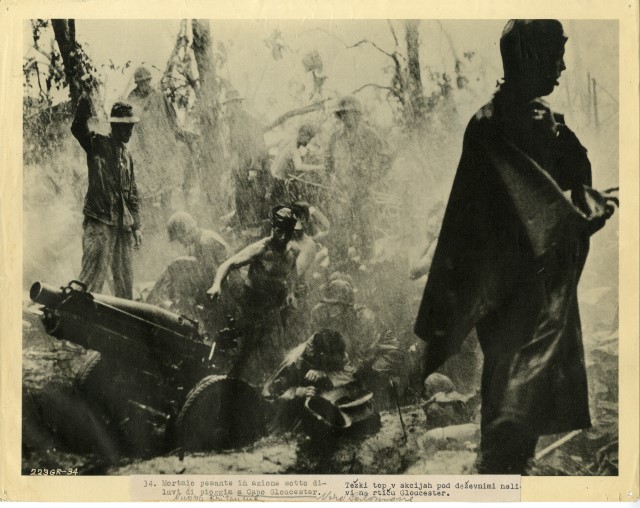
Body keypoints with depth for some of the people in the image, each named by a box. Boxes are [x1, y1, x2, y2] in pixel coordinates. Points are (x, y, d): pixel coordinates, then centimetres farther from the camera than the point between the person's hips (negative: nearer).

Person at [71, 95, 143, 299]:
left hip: (122, 225, 7)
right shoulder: (97, 145, -1)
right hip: (99, 222, -7)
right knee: (93, 275, -12)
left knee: (124, 280, 11)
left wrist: (136, 226, 17)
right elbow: (78, 128, -23)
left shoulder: (126, 155, 18)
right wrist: (84, 101, -37)